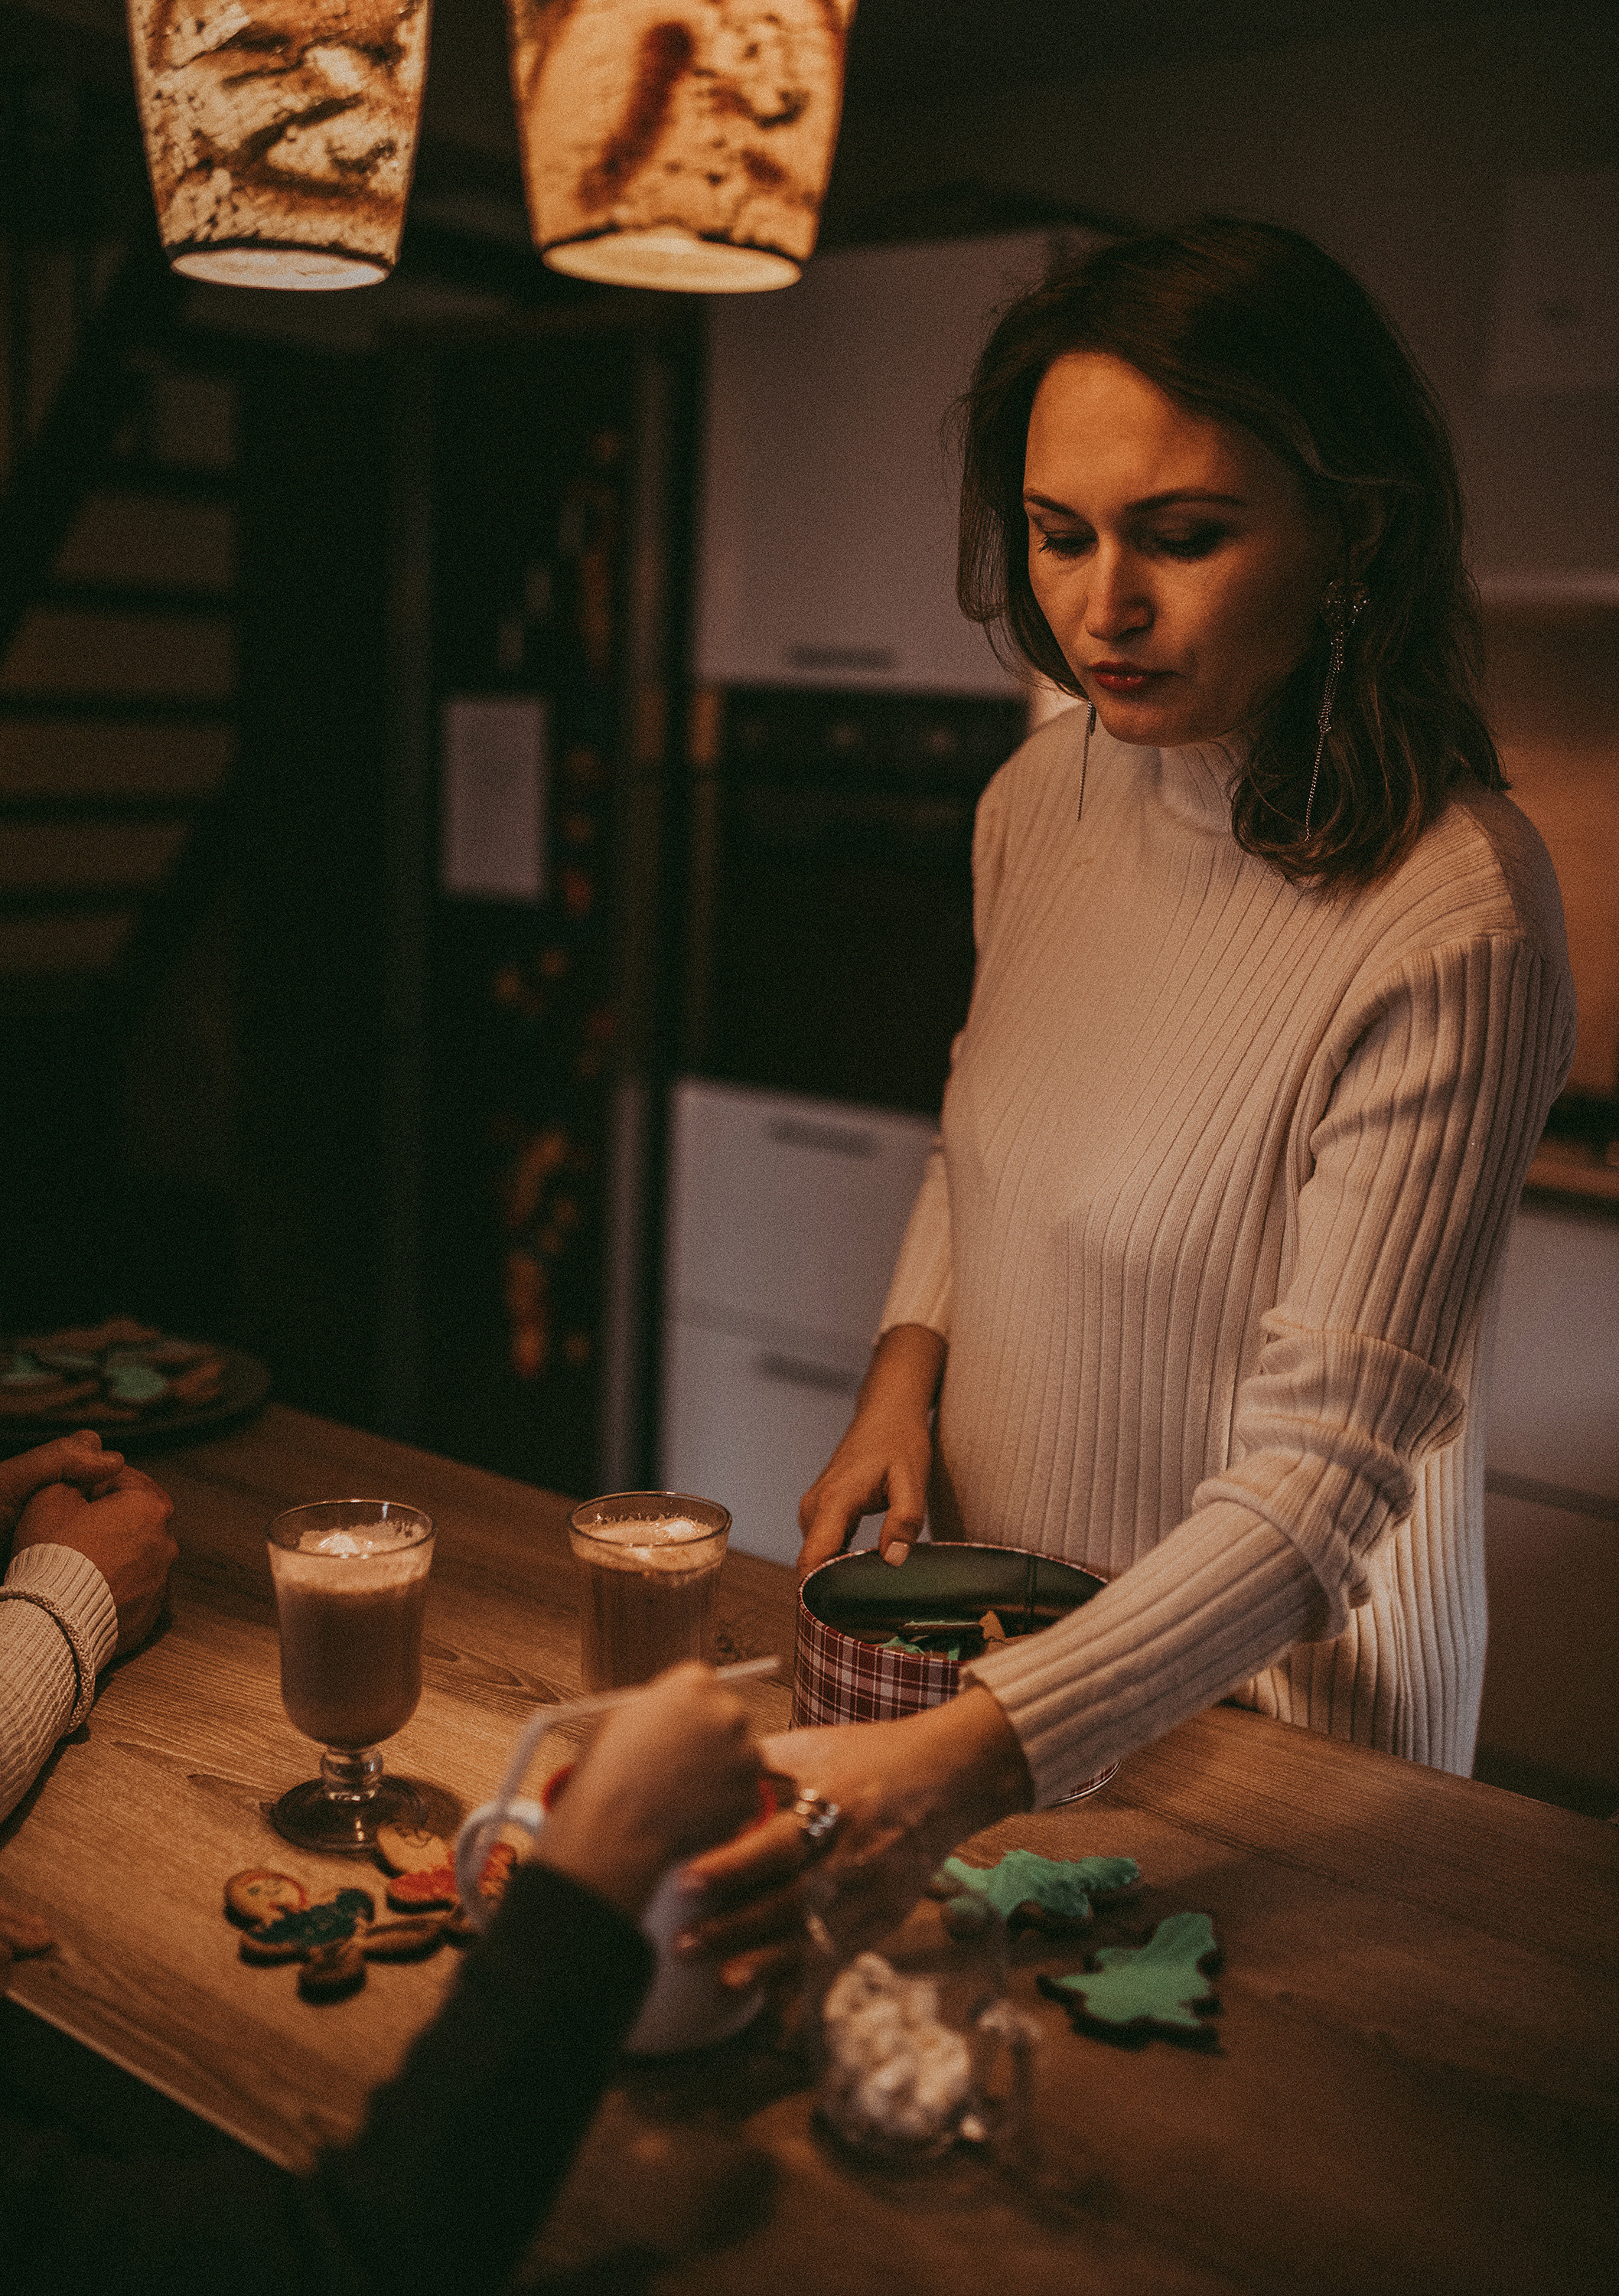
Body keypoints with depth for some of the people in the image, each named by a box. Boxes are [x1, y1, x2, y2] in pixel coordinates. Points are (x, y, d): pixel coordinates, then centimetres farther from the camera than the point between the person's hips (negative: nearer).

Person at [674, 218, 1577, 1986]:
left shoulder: (1448, 927, -28)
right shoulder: (1043, 797, -7)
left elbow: (1315, 1477, -29)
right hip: (999, 1634, 6)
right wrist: (908, 1360, -7)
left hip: (1258, 1704, -5)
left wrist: (972, 1758, -40)